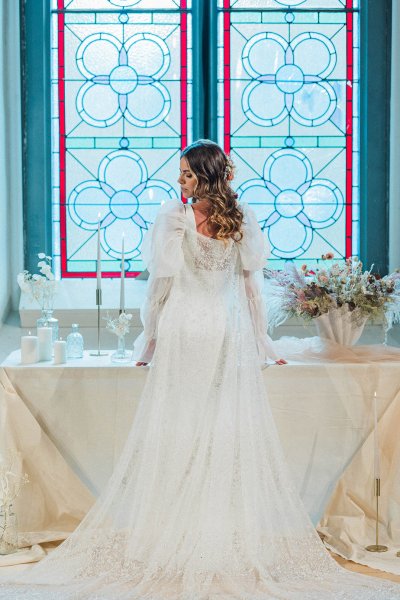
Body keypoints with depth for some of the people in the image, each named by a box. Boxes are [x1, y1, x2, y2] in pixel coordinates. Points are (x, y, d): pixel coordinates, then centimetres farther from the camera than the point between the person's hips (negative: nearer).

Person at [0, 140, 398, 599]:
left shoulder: (172, 218, -10)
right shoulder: (242, 220, -1)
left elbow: (162, 283, -6)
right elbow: (249, 282, 3)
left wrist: (150, 338, 5)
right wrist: (260, 342, 10)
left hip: (183, 332, -2)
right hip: (229, 334, 3)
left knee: (178, 430, 4)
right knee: (230, 433, 6)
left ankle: (174, 539, 11)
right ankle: (235, 538, 12)